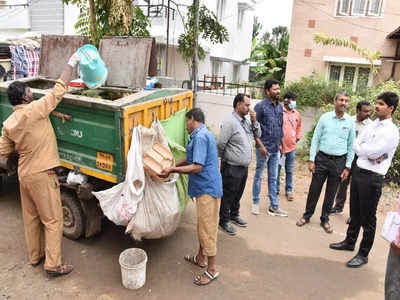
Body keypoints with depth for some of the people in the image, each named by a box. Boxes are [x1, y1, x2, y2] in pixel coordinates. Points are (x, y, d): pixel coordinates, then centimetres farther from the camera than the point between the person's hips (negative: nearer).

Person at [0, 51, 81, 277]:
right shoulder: (35, 110, -16)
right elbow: (59, 90, -13)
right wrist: (71, 64, -5)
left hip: (24, 174, 8)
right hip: (42, 174, -7)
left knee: (31, 217, 20)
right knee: (53, 220, 2)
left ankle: (35, 256, 34)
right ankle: (53, 264, 8)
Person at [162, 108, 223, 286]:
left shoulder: (200, 136, -19)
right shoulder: (201, 135, 14)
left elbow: (197, 167, -24)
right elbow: (190, 159, 21)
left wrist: (173, 170, -18)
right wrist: (172, 166, 16)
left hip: (207, 189, -10)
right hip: (204, 188, 10)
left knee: (207, 228, 0)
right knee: (202, 226, 22)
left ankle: (212, 270, 14)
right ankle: (201, 258, 39)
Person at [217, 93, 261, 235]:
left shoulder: (246, 121, 9)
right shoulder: (230, 122, -18)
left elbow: (258, 135, 14)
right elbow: (220, 144, -20)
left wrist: (254, 121, -1)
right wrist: (226, 157, -2)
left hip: (244, 167, 8)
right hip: (232, 168, -8)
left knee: (238, 194, 23)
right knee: (228, 195, 6)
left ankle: (234, 215, 41)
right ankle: (224, 221, 21)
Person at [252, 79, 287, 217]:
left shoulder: (280, 107, 9)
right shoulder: (260, 106, -10)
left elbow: (280, 127, 16)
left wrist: (282, 144, 15)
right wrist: (261, 145, -16)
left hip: (276, 149, 6)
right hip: (264, 148, -6)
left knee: (273, 179, 11)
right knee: (259, 176, 7)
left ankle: (274, 207, 19)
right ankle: (255, 203, 22)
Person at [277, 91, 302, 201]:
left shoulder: (297, 114, 8)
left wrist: (297, 137, 17)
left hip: (291, 147, 5)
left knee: (290, 171, 11)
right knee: (276, 169, 7)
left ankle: (289, 191, 22)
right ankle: (276, 189, 22)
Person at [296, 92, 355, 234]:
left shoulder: (350, 122, 0)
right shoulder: (325, 117, -2)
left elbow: (351, 145, 4)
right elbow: (315, 139, 0)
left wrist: (348, 167, 1)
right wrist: (311, 160, -5)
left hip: (339, 161, 1)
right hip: (322, 158, -1)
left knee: (331, 193, 11)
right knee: (314, 189, 7)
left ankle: (325, 219, 27)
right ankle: (307, 215, 23)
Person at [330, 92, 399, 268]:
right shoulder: (372, 125, 9)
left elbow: (372, 152, -21)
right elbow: (355, 146, 4)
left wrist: (361, 149, -3)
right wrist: (370, 154, -11)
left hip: (372, 178, -7)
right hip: (358, 171, 7)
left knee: (368, 218, 5)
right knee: (355, 212, 21)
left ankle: (363, 255, 20)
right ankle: (349, 242, 39)